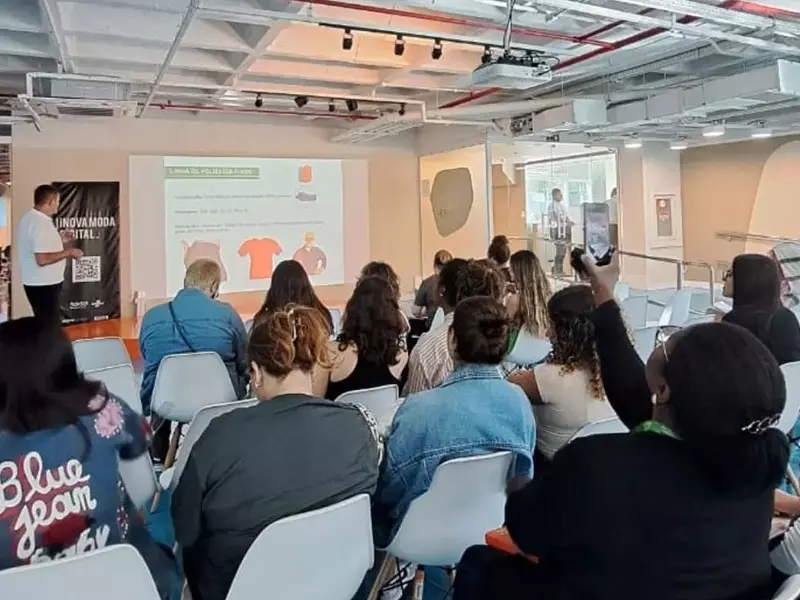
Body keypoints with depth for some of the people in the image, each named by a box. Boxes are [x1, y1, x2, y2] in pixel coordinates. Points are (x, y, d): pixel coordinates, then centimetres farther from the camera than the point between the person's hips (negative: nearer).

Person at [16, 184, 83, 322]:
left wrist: (58, 241, 17)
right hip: (44, 284, -10)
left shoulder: (29, 218, 11)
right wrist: (68, 252, -17)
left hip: (37, 282, 10)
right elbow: (42, 259, -28)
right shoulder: (40, 223, -21)